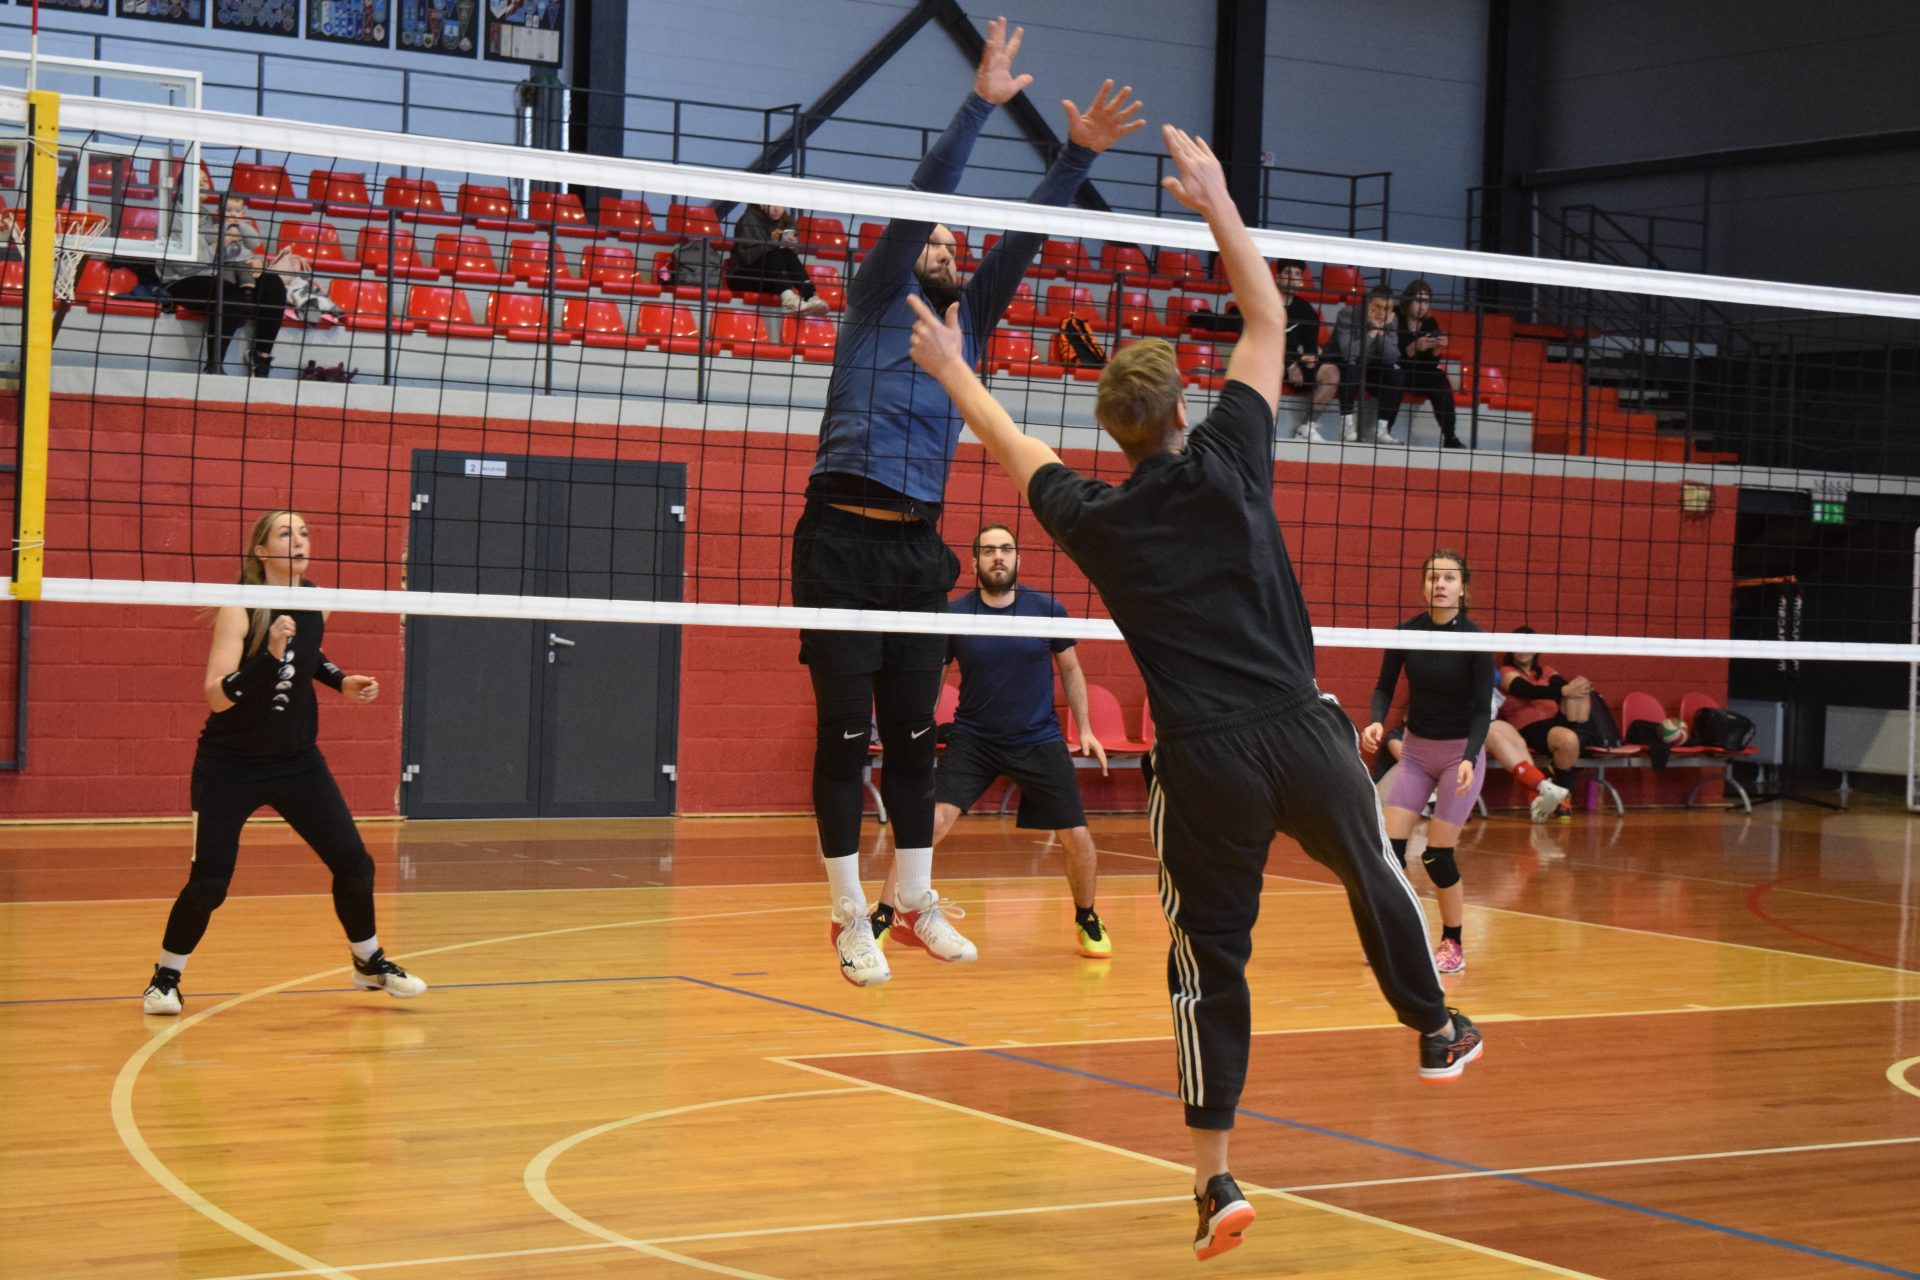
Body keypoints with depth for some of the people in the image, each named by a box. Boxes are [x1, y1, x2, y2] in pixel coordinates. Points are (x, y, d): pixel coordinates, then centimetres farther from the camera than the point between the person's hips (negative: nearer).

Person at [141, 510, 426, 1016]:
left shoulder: (315, 602, -2)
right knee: (208, 882, -8)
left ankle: (370, 963, 23)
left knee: (353, 862, 2)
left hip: (298, 760, 5)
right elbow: (216, 696, -28)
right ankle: (165, 977, 13)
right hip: (230, 765, -5)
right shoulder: (240, 609, -19)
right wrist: (270, 655, -39)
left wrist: (341, 682, 5)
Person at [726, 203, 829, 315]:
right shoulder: (749, 220, -8)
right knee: (774, 255, -29)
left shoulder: (785, 221, 7)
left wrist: (791, 245, -20)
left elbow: (793, 253, 1)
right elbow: (748, 255, -20)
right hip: (744, 278, -4)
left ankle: (811, 297, -40)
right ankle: (788, 298, -54)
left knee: (789, 256, -23)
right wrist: (772, 242, -30)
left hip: (769, 281, 4)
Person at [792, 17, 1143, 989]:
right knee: (844, 735, -3)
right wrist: (980, 105, -14)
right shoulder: (877, 301, 5)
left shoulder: (966, 322, 18)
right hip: (843, 541, -5)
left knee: (913, 735, 8)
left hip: (919, 548, 5)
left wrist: (1078, 154, 0)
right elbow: (920, 200, -7)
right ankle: (850, 917, 3)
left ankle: (916, 904, 17)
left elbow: (1021, 240, 10)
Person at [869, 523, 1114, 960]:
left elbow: (1070, 669, 9)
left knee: (1077, 839, -1)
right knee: (933, 821, -19)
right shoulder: (954, 615, -9)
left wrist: (1084, 729, 5)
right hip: (973, 739, -1)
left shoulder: (1048, 610, -6)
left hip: (1039, 740, 1)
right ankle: (881, 918, -12)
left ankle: (1087, 920, 27)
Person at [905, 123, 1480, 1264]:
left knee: (1210, 957, 5)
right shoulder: (1229, 463, -2)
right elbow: (1269, 320, 10)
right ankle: (1437, 1031, 46)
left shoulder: (1098, 521, 1)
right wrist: (1217, 202, 16)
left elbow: (1018, 451, 21)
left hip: (1204, 764, 0)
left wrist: (954, 372, 36)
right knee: (1376, 875, 25)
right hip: (1302, 736, 1)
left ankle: (1217, 1175, 3)